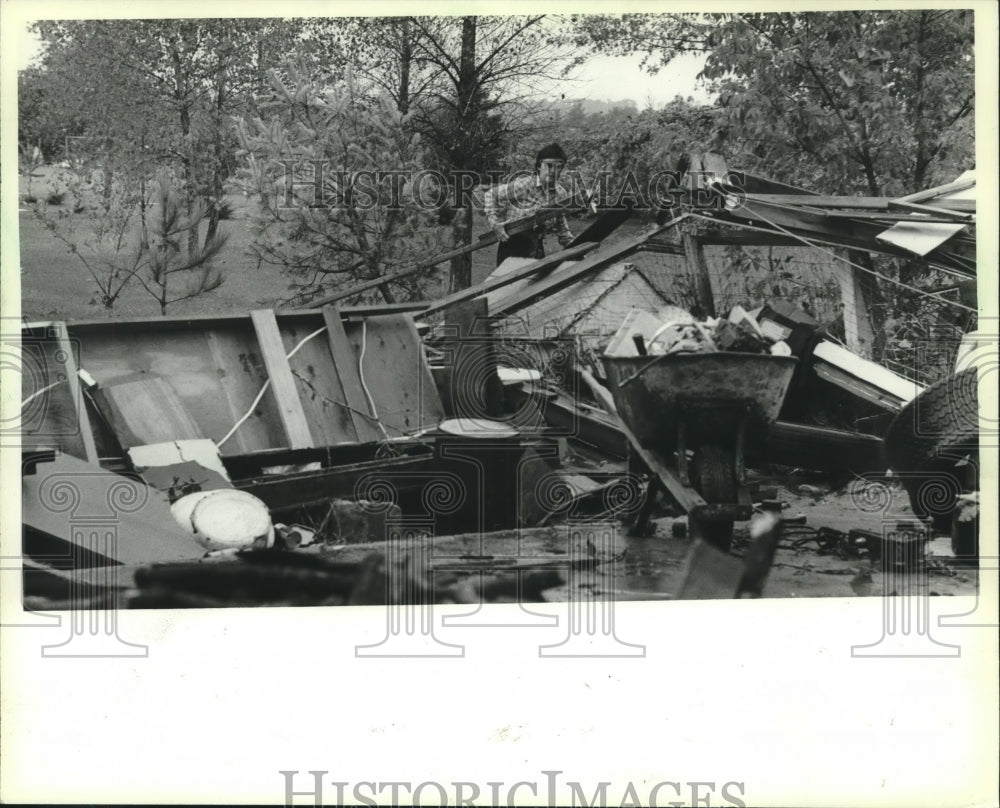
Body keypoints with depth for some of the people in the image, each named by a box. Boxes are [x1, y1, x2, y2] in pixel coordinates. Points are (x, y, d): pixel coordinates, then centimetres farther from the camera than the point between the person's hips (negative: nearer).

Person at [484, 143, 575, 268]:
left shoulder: (561, 193, 1)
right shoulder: (522, 185, -16)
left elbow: (560, 222, 18)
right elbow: (491, 196, -6)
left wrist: (570, 243, 12)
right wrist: (494, 222, -15)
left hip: (537, 249, 5)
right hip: (512, 246, -5)